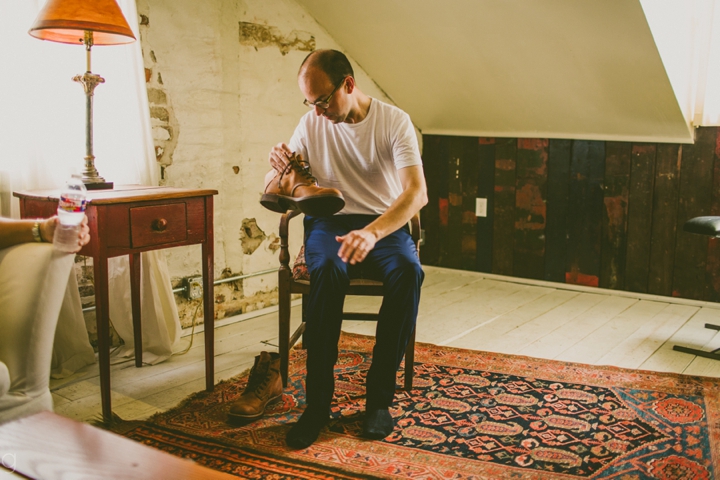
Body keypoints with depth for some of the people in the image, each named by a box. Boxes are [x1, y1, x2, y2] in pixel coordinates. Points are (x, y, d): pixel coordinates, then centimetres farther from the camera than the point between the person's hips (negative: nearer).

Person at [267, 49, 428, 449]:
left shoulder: (394, 121, -6)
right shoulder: (312, 123, 4)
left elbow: (417, 192, -21)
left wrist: (372, 232, -39)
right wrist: (279, 165, -17)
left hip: (385, 222, -1)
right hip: (329, 221, 1)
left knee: (408, 271, -34)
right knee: (327, 270, -35)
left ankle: (379, 396, -22)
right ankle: (317, 402, -27)